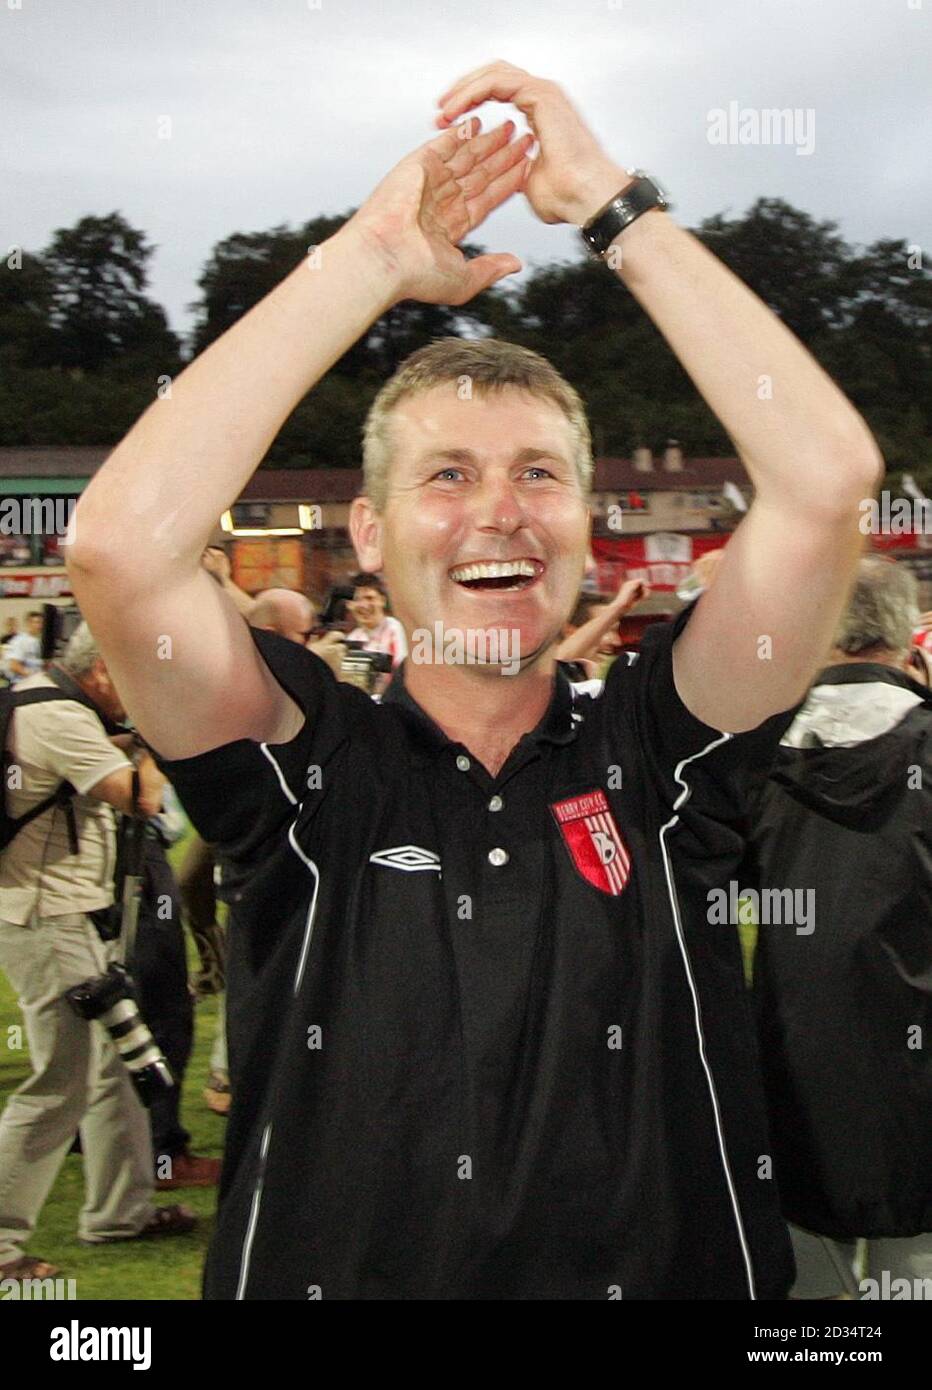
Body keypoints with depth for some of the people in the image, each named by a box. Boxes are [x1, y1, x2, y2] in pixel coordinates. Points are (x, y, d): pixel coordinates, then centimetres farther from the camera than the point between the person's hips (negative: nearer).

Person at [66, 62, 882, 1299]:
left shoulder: (653, 755, 3)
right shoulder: (314, 770, 0)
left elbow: (826, 475, -7)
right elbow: (122, 539, -15)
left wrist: (612, 205, -5)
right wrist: (377, 255, -10)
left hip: (675, 1273, 2)